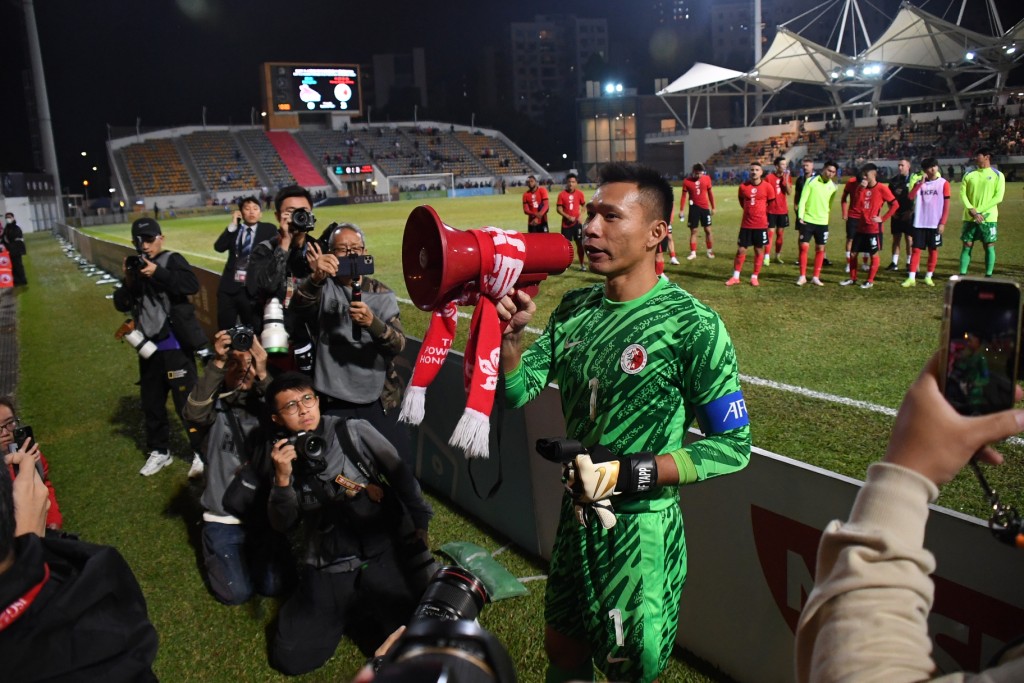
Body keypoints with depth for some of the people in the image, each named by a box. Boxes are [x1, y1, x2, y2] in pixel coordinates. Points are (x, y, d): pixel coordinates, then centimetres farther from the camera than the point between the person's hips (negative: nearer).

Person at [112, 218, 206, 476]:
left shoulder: (172, 260, -6)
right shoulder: (137, 267, 13)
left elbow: (192, 285, -24)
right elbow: (121, 304, 8)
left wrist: (158, 273, -27)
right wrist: (129, 282, -9)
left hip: (175, 345, -7)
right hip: (149, 346, 7)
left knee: (186, 400, -4)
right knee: (151, 402, 15)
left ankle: (202, 452, 7)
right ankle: (159, 451, 30)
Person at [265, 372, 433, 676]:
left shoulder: (355, 432, -7)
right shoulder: (285, 455, 3)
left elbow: (401, 477, 1)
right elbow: (283, 524, -2)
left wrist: (420, 525, 3)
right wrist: (283, 479, -18)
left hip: (378, 561, -3)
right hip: (325, 571, 3)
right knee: (289, 659, -5)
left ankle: (366, 609, 16)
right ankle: (344, 614, 20)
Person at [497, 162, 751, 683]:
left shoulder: (692, 324, -18)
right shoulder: (575, 309, 0)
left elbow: (733, 446, -15)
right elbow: (516, 392, 0)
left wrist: (630, 474, -23)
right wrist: (510, 333, -18)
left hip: (643, 528, -5)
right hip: (576, 515, 6)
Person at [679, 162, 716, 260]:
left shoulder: (707, 179, -1)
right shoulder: (687, 181, -7)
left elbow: (710, 193, 8)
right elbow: (683, 196, -1)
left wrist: (713, 207, 10)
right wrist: (681, 210, -3)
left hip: (705, 207, 1)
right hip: (694, 207, -1)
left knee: (708, 230, 5)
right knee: (693, 231, 2)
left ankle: (710, 251, 16)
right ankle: (693, 253, 9)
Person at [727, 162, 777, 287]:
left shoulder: (767, 187, -6)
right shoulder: (743, 186, -2)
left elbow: (771, 204, 7)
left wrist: (762, 214, 11)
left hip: (761, 225, -1)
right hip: (746, 224, 1)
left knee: (759, 250, 6)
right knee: (741, 250, 3)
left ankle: (754, 277, 16)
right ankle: (735, 277, 13)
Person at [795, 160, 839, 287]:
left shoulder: (833, 186, 5)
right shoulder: (811, 181, -6)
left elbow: (831, 202, 17)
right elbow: (803, 199, -10)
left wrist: (826, 211, 10)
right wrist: (800, 216, -17)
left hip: (822, 222, 4)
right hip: (807, 220, -4)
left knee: (820, 249, 6)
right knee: (804, 247, -5)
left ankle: (816, 277, 14)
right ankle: (802, 276, 6)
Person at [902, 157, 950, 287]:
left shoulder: (943, 183, -1)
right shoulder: (920, 183, 7)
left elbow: (946, 205, -2)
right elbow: (910, 197, -9)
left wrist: (942, 223, -9)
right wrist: (920, 183, -14)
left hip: (935, 224, -2)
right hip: (920, 223, 2)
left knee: (933, 250, 6)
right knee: (916, 249, -1)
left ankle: (928, 277, 15)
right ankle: (911, 278, -2)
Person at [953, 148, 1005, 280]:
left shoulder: (997, 175, 0)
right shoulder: (969, 175, 9)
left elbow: (998, 197, -7)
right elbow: (962, 194, 2)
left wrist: (980, 210, -14)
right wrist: (972, 211, -12)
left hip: (988, 217, -3)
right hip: (970, 218, 3)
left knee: (989, 246, 0)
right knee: (967, 245, 2)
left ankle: (988, 276, 4)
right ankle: (962, 274, 5)